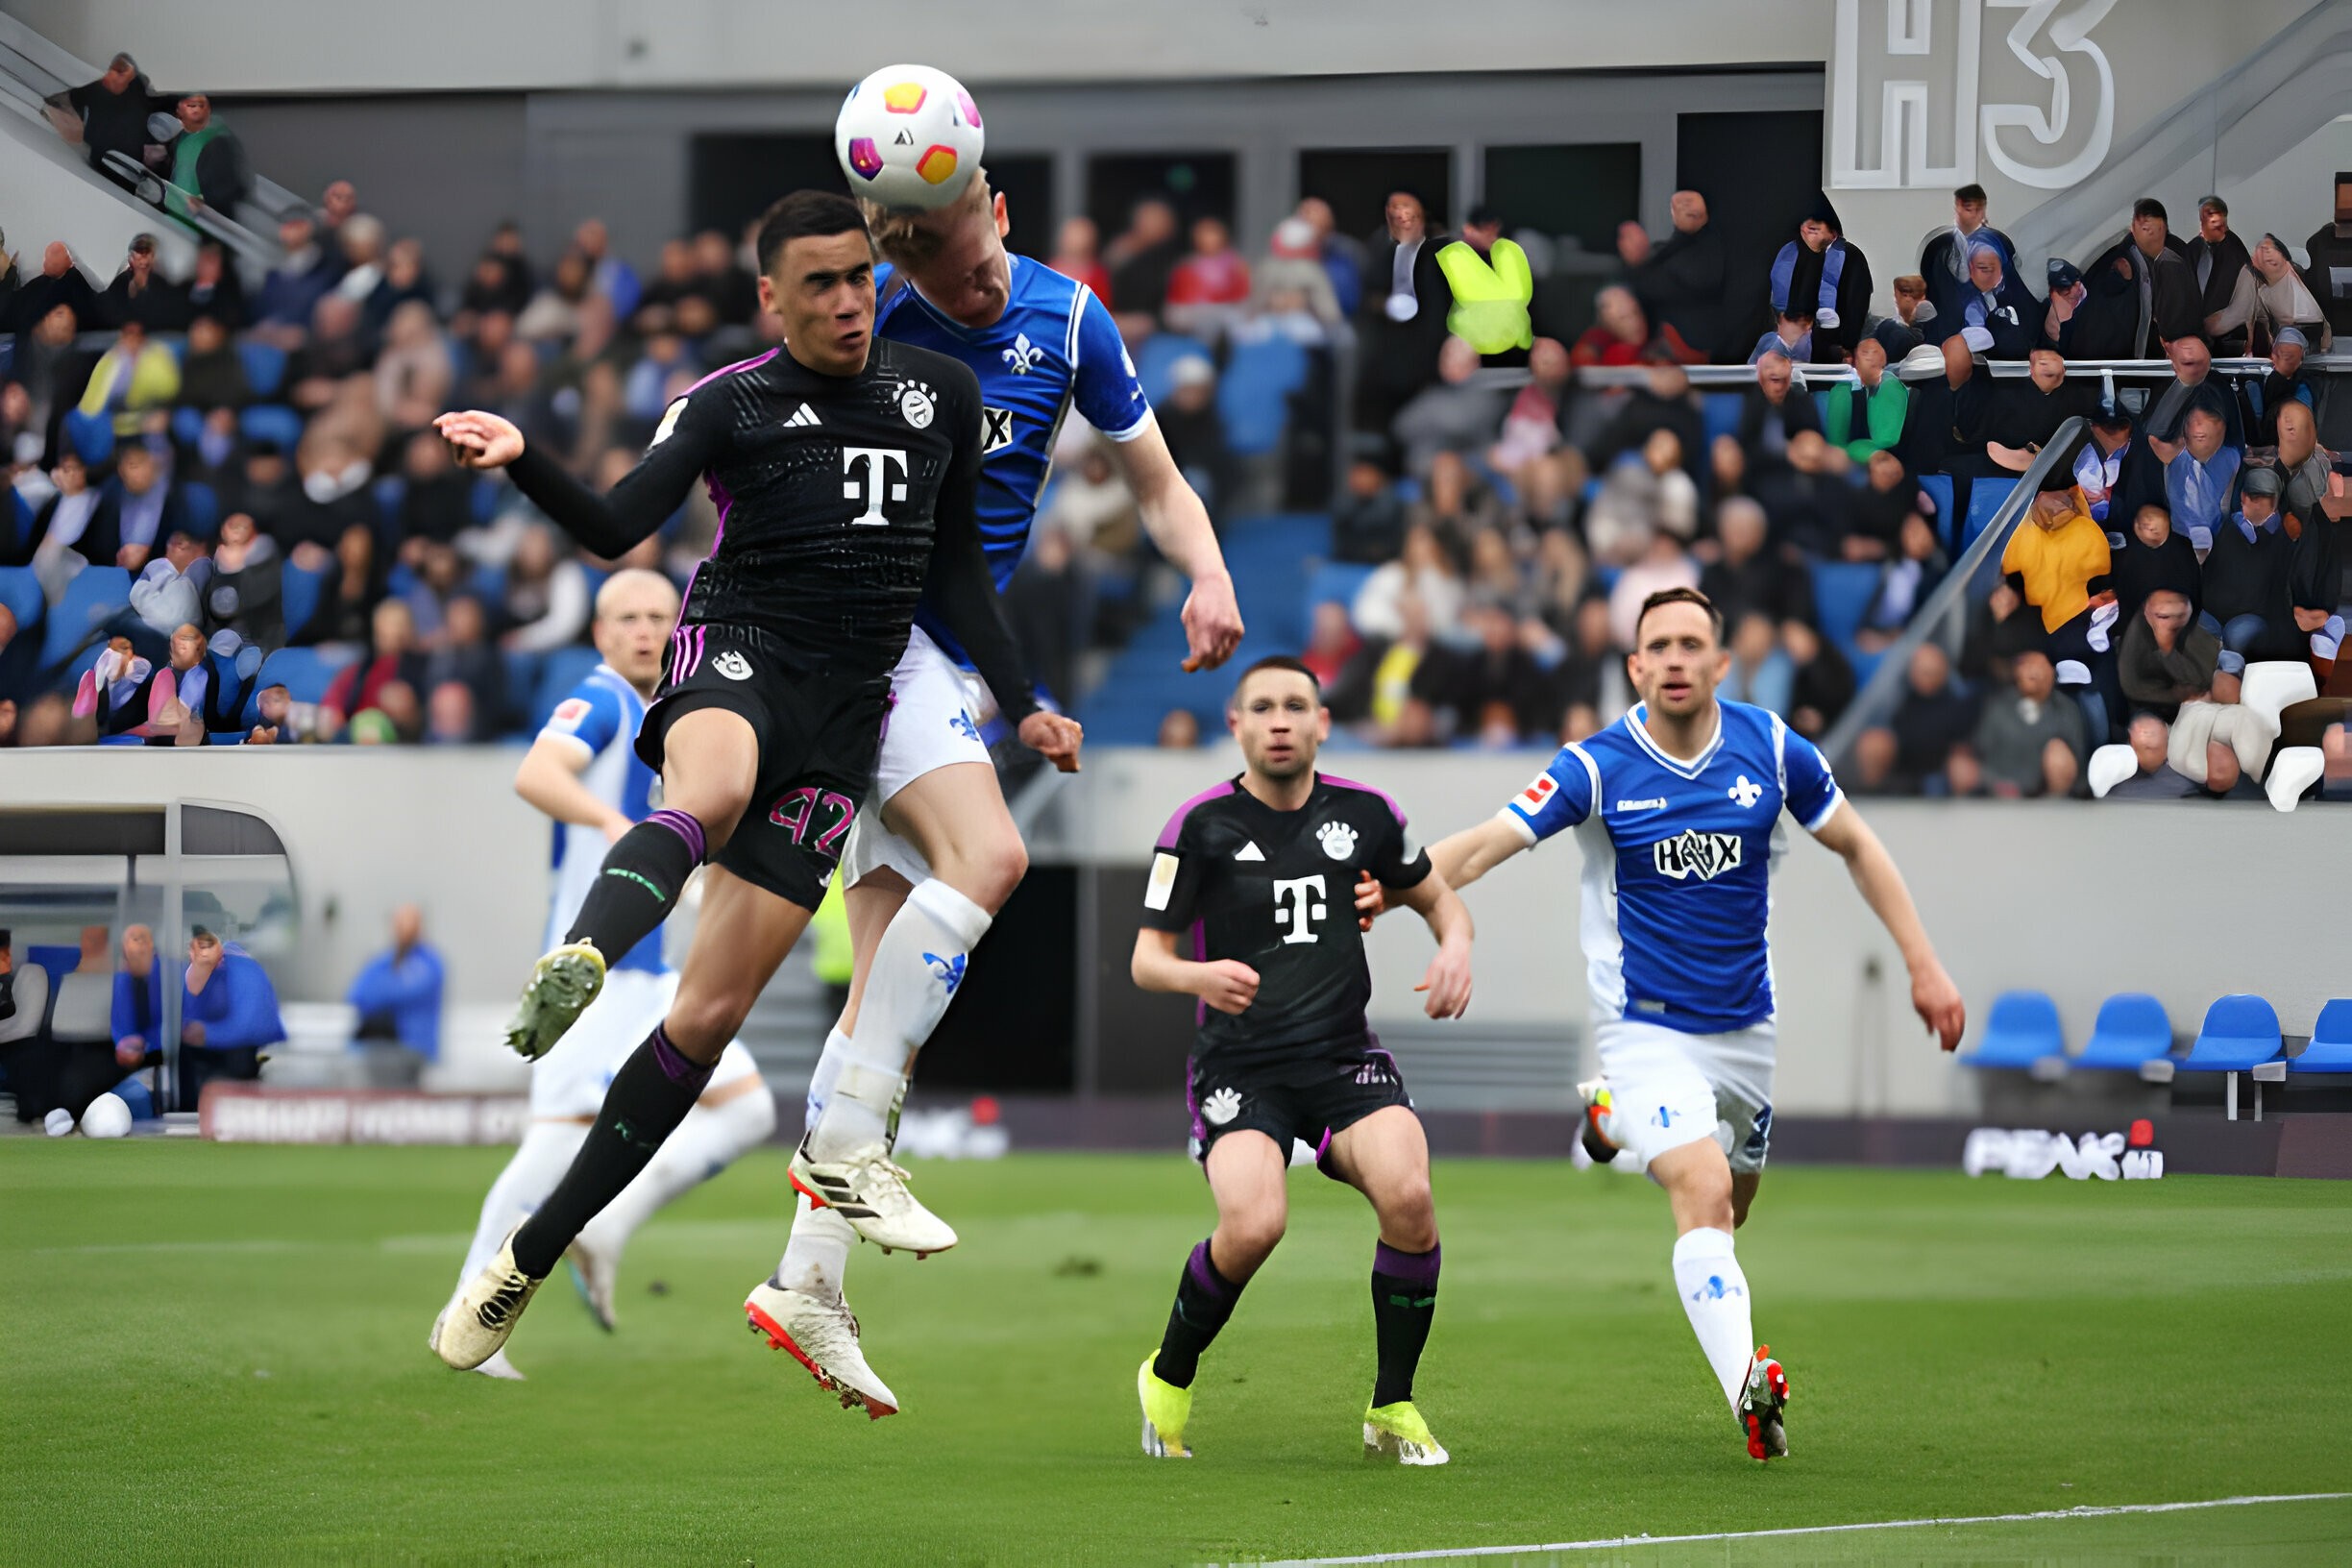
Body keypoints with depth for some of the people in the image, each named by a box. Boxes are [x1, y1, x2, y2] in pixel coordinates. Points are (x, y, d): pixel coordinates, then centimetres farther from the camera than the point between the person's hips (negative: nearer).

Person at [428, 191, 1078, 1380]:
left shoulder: (938, 394, 14)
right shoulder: (732, 403, 2)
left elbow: (957, 570, 24)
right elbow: (616, 530, -11)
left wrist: (1020, 706, 18)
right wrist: (522, 461, -29)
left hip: (844, 708, 3)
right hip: (736, 658, -3)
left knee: (712, 1010, -4)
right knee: (711, 791, -43)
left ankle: (526, 1261, 0)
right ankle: (577, 962, -72)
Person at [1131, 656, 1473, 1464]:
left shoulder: (1363, 813, 6)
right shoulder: (1202, 825, -2)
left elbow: (1435, 895, 23)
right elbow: (1146, 957, -1)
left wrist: (1455, 945, -1)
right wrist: (1199, 976, -24)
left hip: (1345, 1059, 3)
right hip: (1238, 1065, -3)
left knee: (1408, 1195, -26)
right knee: (1253, 1223, -28)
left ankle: (1393, 1410, -7)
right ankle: (1167, 1380, 3)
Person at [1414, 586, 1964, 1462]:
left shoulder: (1770, 750, -6)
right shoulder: (1598, 769, -14)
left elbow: (1856, 847, 8)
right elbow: (1480, 847, -21)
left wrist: (1923, 965, 4)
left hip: (1744, 1027, 5)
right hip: (1647, 1026, -5)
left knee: (1728, 1212, 18)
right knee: (1704, 1193, -26)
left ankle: (1617, 1123, 47)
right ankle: (1747, 1388, -36)